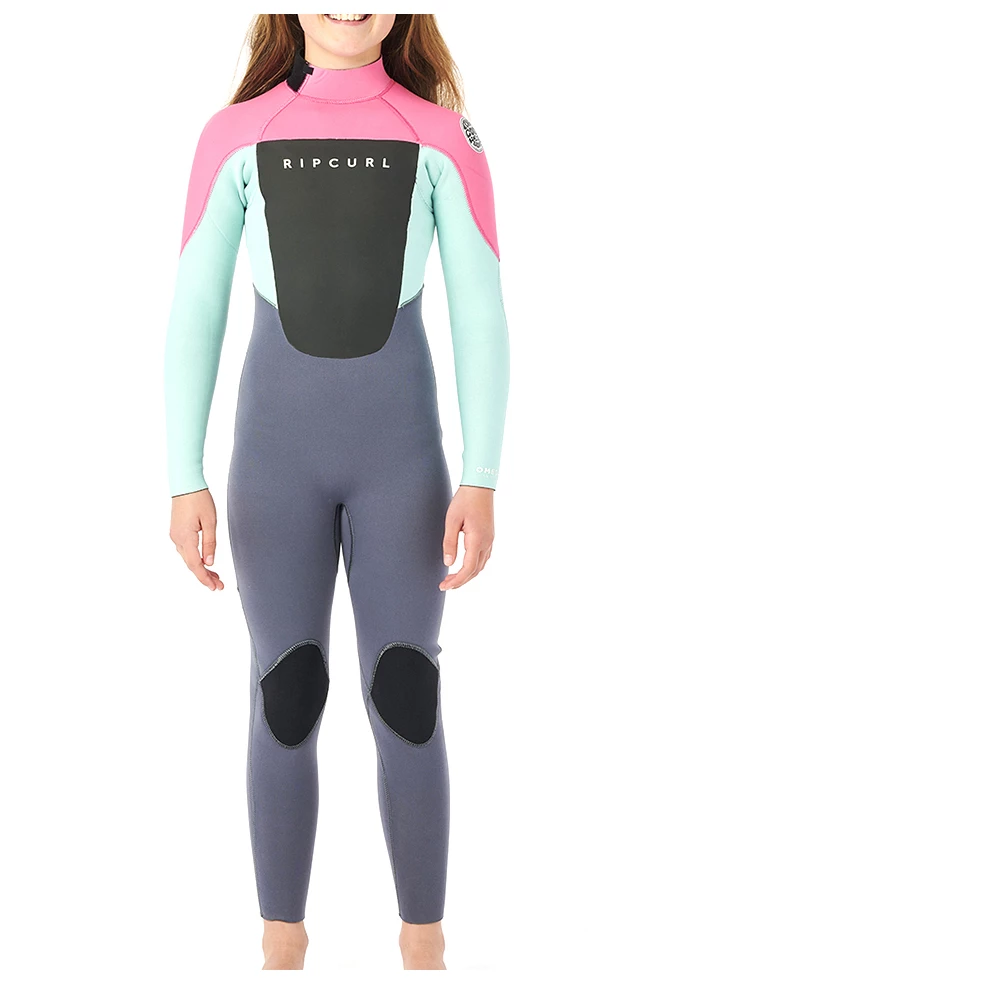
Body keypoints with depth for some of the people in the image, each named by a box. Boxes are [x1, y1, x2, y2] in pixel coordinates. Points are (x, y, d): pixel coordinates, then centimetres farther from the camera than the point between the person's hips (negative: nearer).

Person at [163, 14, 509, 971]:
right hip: (277, 451, 0)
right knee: (286, 697, 4)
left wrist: (482, 481, -8)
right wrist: (184, 481, -4)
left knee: (407, 700, 2)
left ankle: (423, 945, 18)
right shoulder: (234, 136, -1)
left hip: (400, 451, 0)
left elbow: (481, 317, -2)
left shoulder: (443, 137, -2)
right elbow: (193, 315, 1)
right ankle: (282, 947, 19)